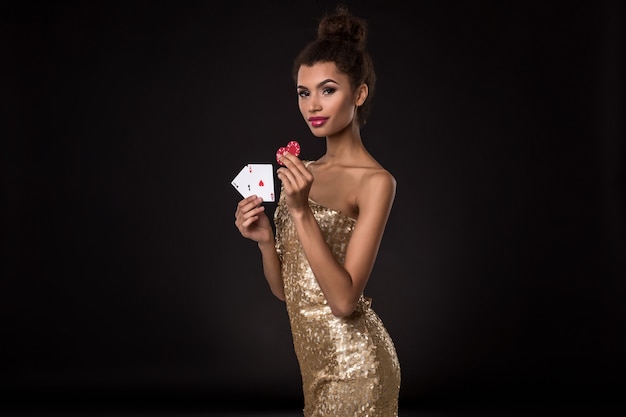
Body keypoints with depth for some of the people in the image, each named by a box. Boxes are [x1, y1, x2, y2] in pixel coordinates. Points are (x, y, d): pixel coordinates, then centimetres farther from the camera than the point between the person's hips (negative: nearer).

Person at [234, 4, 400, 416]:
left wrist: (301, 212, -24)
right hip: (317, 359, 7)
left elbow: (343, 299, -21)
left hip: (352, 362, -7)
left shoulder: (375, 181, -14)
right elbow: (285, 289, 10)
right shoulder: (304, 173, 8)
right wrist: (265, 238, -7)